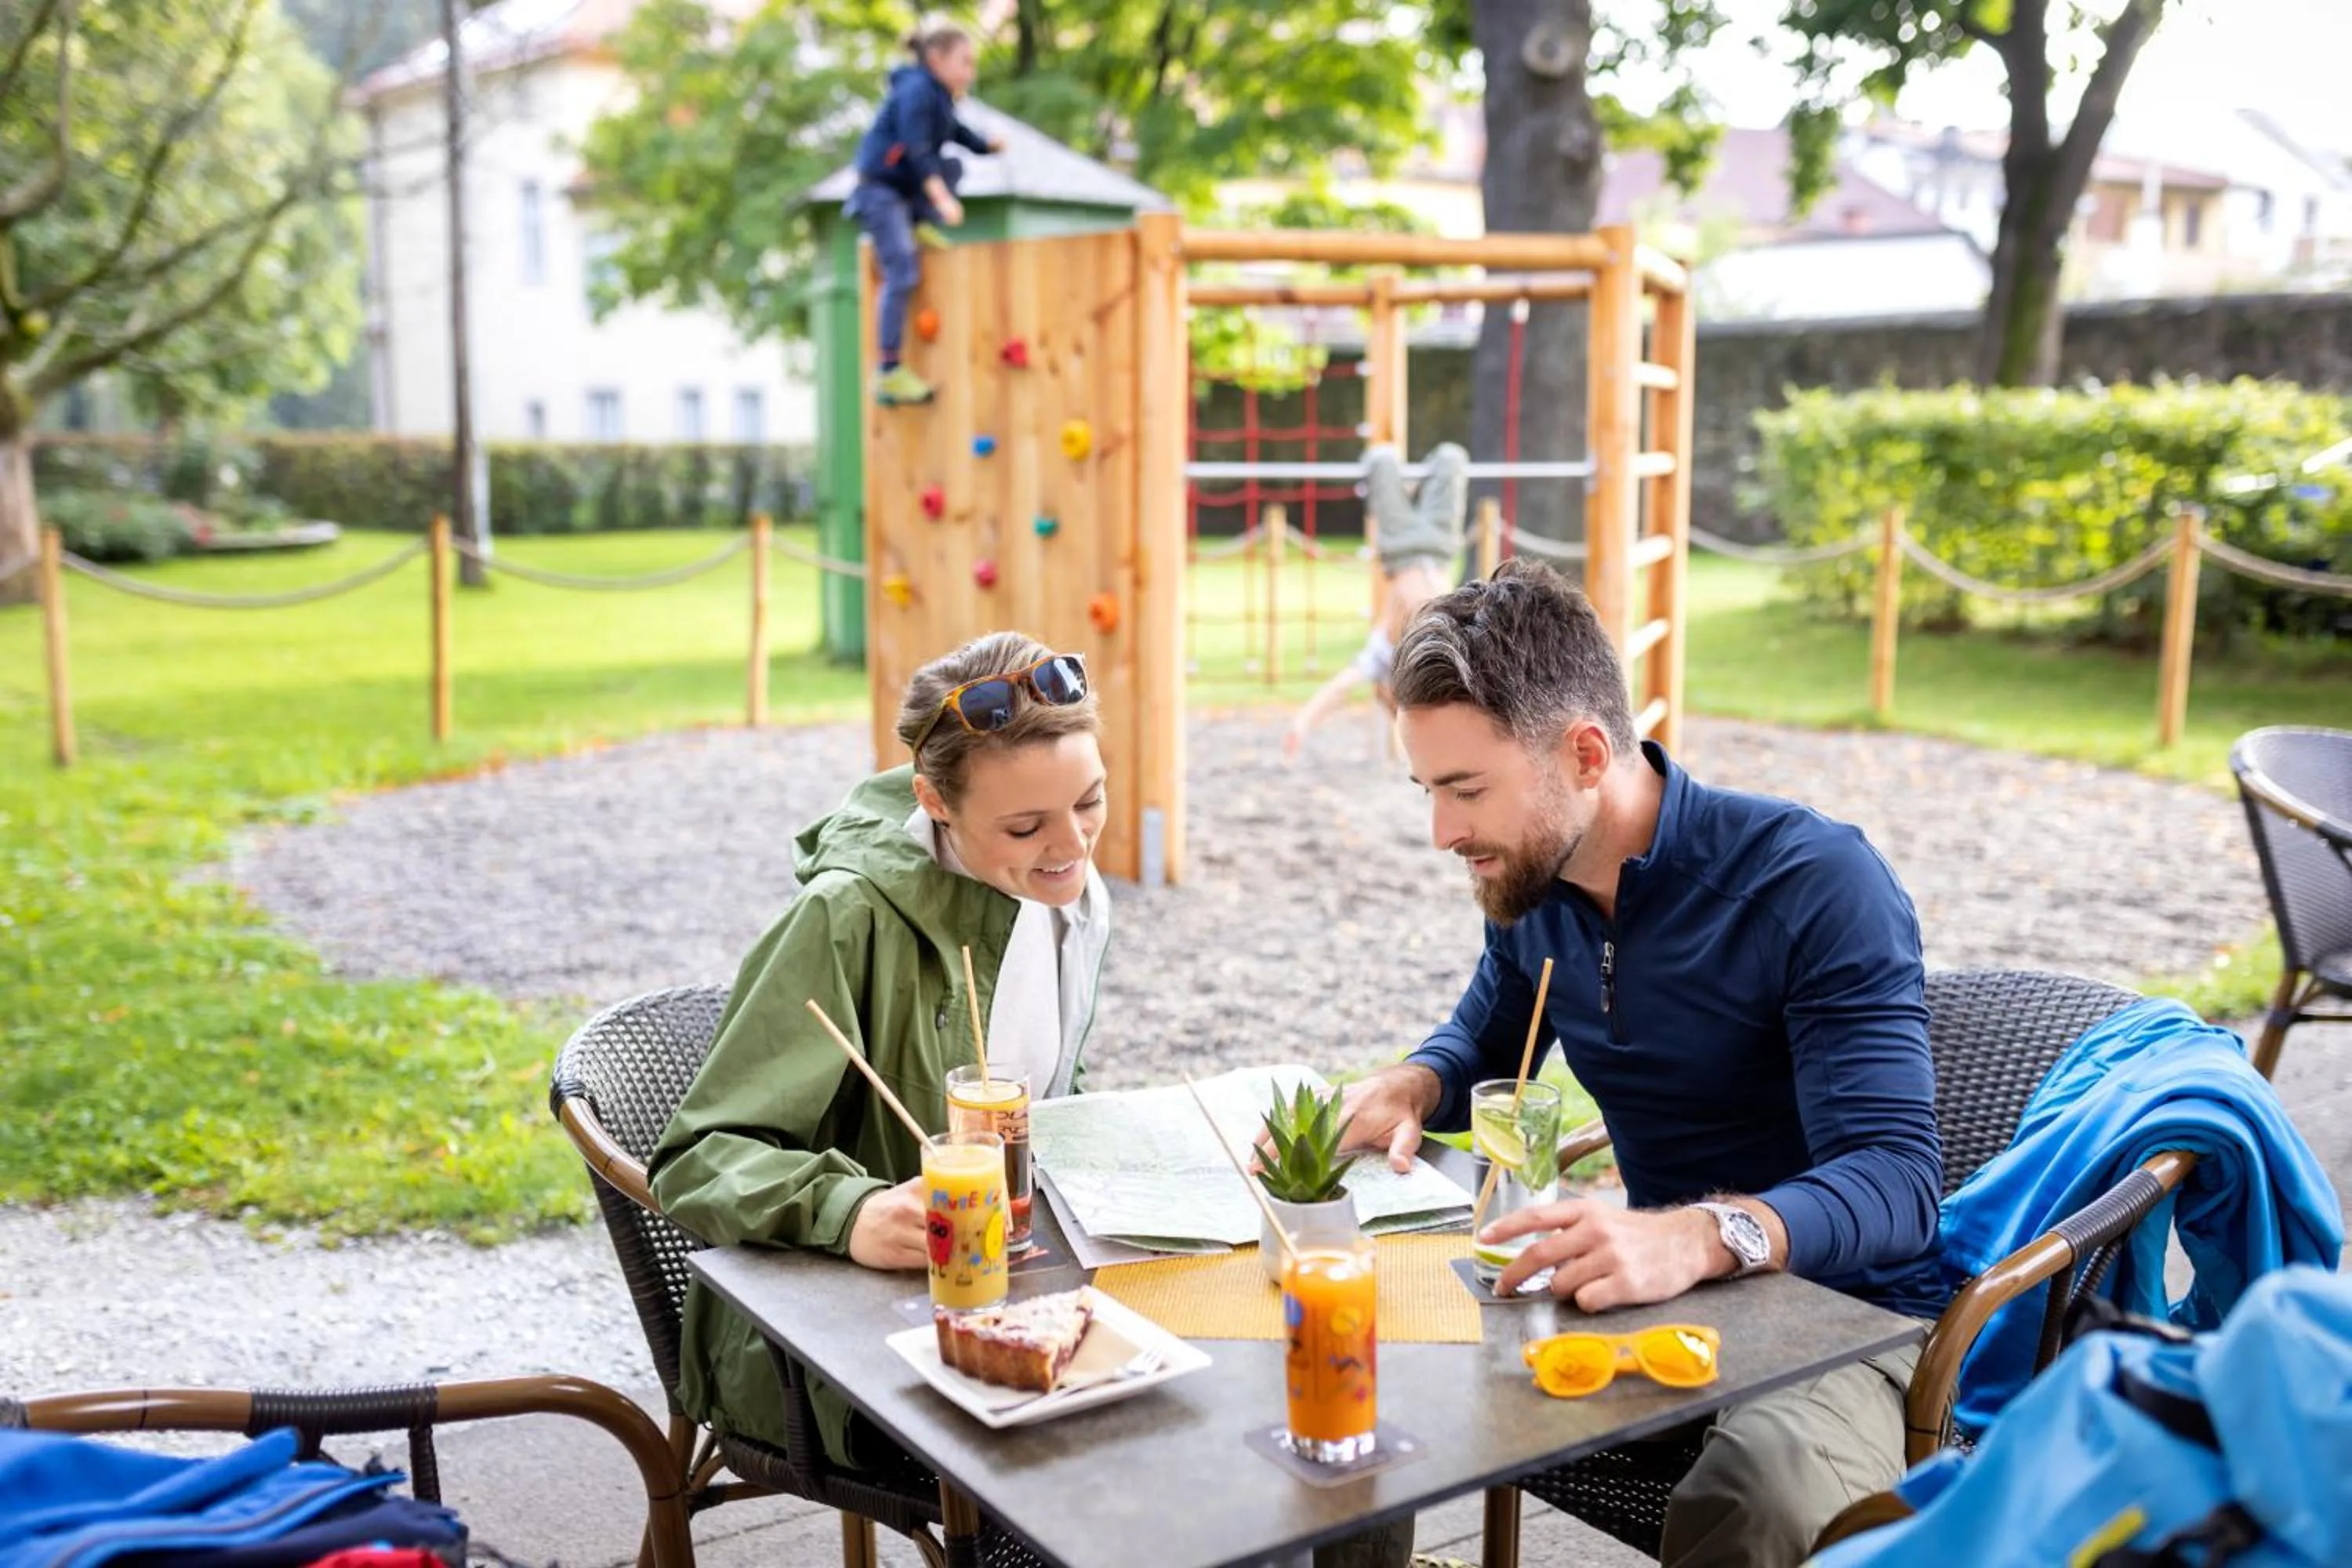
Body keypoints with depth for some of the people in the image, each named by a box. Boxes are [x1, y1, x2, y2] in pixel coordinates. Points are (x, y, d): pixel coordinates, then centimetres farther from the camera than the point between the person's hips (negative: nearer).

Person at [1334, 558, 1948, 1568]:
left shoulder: (1817, 885, -19)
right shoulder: (1531, 885, 1)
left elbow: (1897, 1179, -27)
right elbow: (1483, 1047, 20)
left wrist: (1701, 1234, -47)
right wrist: (1407, 1087, -4)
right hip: (1661, 1295, 6)